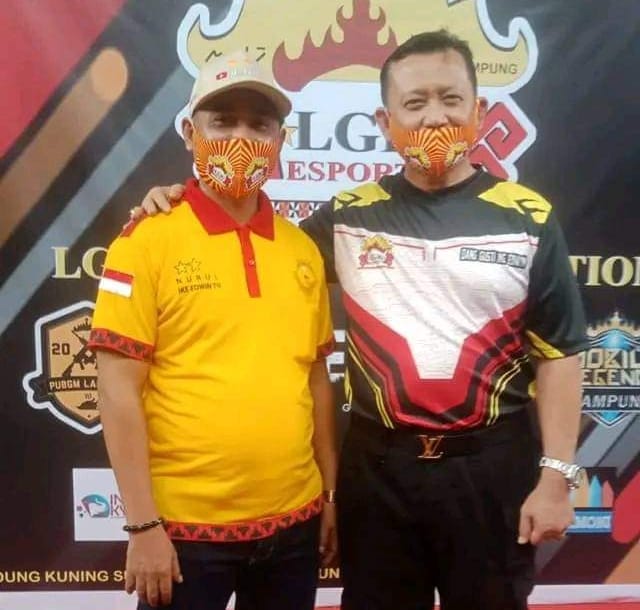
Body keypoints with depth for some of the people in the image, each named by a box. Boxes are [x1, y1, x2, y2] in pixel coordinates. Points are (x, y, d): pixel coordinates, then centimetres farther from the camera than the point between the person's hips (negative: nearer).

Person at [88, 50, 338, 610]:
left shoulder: (304, 249, 4)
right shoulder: (148, 239, -9)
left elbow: (315, 378, 9)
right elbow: (118, 390, -10)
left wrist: (331, 492, 10)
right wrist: (142, 525, -11)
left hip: (294, 521, 5)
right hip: (186, 525, -4)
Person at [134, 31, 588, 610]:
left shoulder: (528, 218, -3)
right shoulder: (349, 216, 0)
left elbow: (558, 354, -2)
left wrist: (557, 474, -5)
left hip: (492, 463, 0)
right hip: (378, 464, 1)